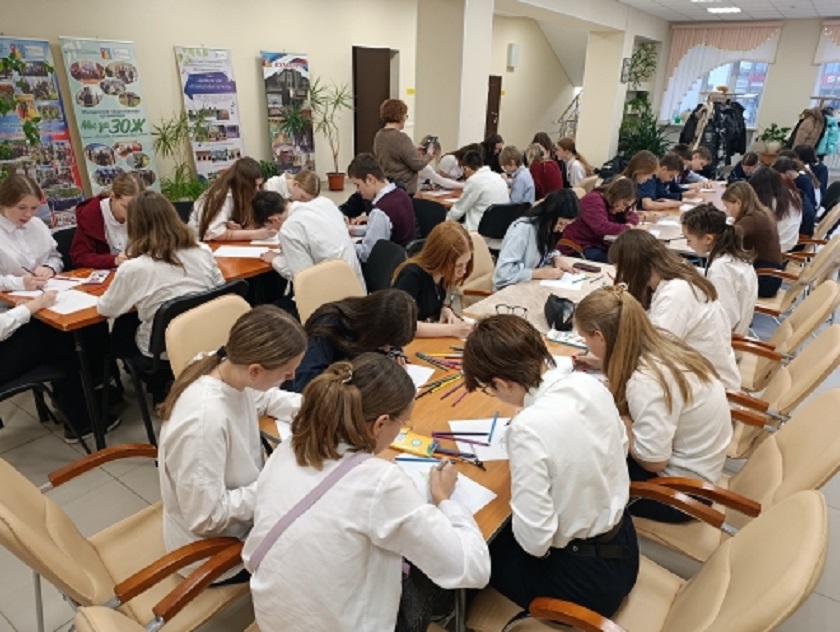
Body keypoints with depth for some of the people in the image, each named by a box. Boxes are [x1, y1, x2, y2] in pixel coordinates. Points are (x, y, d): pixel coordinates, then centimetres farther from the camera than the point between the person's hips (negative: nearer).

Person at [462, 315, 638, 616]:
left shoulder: (529, 428, -32)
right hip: (623, 549, 7)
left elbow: (535, 541, -26)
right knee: (505, 532, 26)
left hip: (583, 577, -7)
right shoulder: (589, 383, -10)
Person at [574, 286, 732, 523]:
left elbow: (652, 460, -27)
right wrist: (607, 365, 11)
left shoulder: (646, 381, -33)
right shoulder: (659, 340, -10)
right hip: (690, 463, 8)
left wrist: (618, 417, -16)